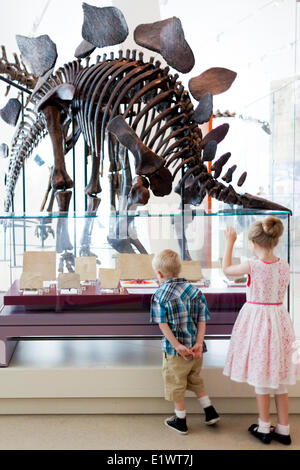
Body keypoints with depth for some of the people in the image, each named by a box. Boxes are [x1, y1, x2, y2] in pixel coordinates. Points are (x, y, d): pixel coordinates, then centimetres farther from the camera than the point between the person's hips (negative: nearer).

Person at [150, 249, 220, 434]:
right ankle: (210, 412, 31)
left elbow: (163, 325, -17)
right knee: (195, 379, 26)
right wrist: (198, 343, -9)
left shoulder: (159, 296, -13)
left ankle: (181, 421, 26)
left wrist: (177, 346, -16)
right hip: (195, 348, 5)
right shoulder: (196, 291, 0)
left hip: (174, 350, -5)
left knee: (176, 385, 13)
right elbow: (202, 321, -5)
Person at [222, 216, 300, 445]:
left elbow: (226, 269, 0)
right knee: (279, 377, 15)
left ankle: (264, 428, 21)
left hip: (257, 319, -4)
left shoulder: (252, 266, -18)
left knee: (261, 377, 9)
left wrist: (230, 242, 9)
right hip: (279, 319, 5)